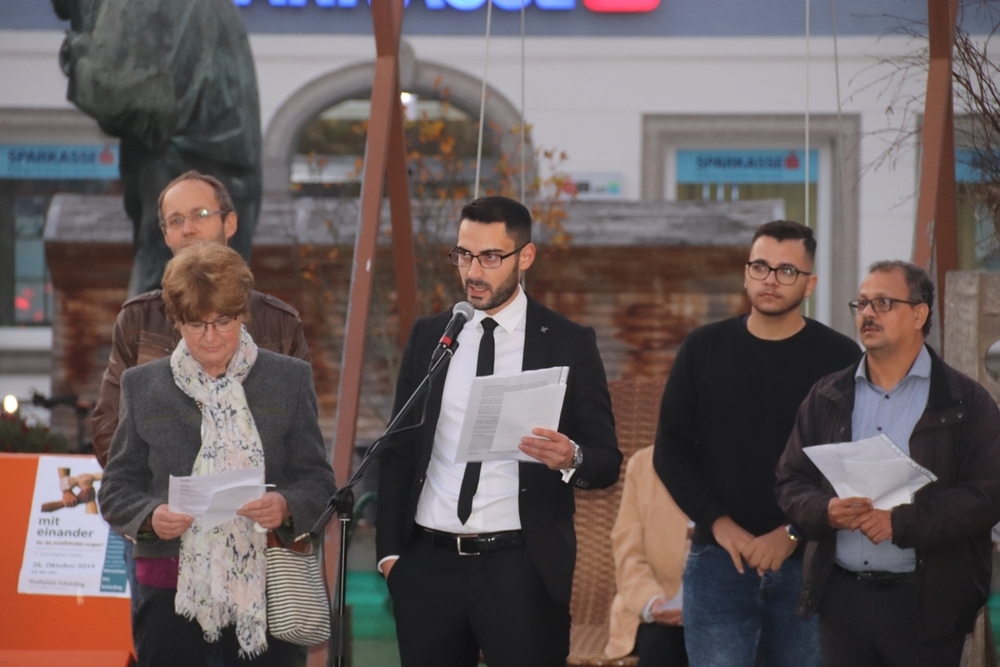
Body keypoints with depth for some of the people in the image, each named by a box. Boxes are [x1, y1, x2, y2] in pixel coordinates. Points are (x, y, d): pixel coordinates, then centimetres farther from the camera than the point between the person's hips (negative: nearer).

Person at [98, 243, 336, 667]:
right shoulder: (142, 387, 8)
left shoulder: (290, 381, 7)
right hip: (171, 595, 0)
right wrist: (151, 516, -13)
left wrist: (285, 506, -16)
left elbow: (318, 481, 6)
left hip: (264, 587, 0)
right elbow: (117, 489, 8)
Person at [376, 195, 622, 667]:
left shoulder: (568, 344, 2)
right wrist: (389, 549, 7)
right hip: (428, 564, 3)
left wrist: (572, 459, -20)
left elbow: (607, 460, 3)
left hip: (521, 569, -3)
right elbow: (398, 450, 14)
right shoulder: (428, 336, 11)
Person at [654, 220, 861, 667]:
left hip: (807, 562, -1)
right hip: (719, 560, 1)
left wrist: (793, 534, -14)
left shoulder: (840, 358, 1)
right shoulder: (704, 349, 8)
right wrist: (720, 525, -7)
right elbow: (671, 450, 6)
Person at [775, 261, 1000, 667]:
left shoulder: (965, 402, 0)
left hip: (926, 601, -4)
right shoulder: (827, 397, 13)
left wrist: (901, 523, -19)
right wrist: (826, 511, -12)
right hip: (842, 598, 4)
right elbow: (790, 483, 11)